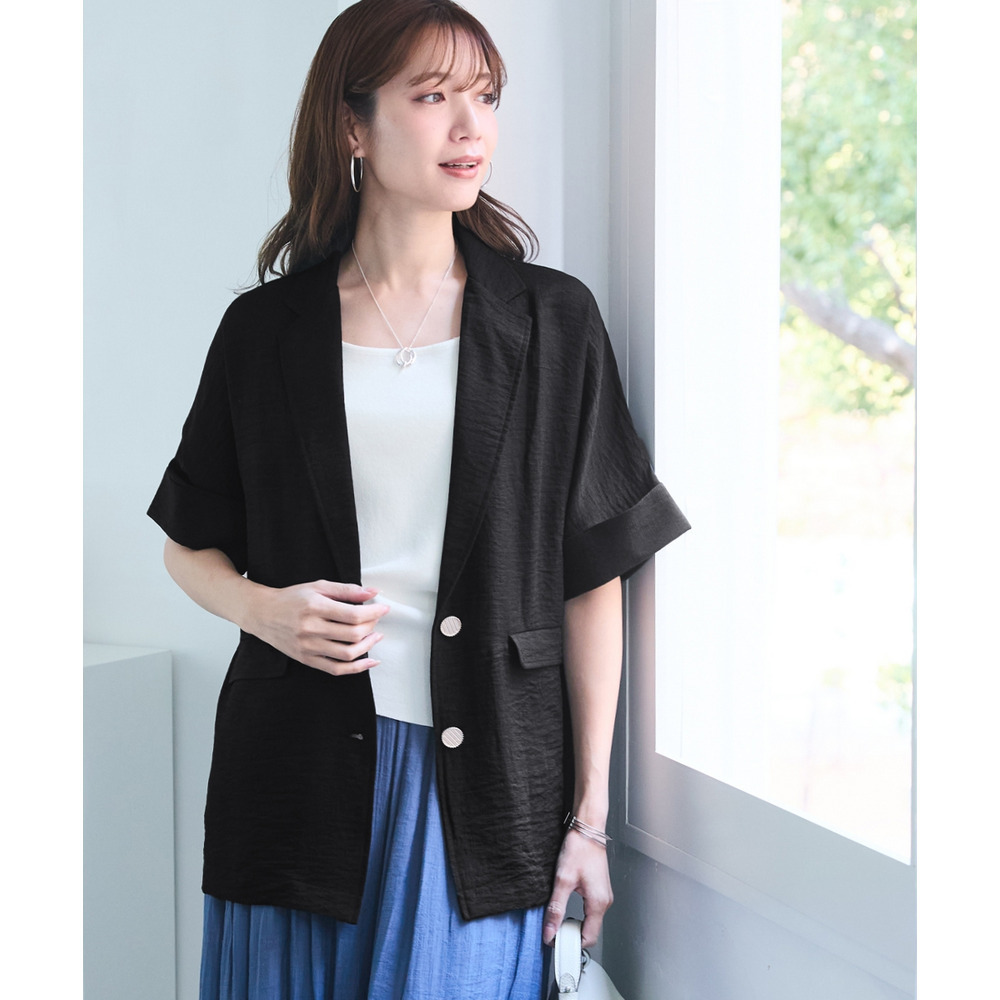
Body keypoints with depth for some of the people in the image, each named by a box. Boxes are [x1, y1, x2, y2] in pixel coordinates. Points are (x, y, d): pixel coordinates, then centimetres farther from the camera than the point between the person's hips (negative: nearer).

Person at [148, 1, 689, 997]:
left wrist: (590, 814, -1)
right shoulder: (266, 328, 4)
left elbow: (592, 581, 1)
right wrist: (265, 608, -10)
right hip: (301, 773, 1)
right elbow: (190, 547, 13)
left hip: (487, 784, 0)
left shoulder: (553, 322, 2)